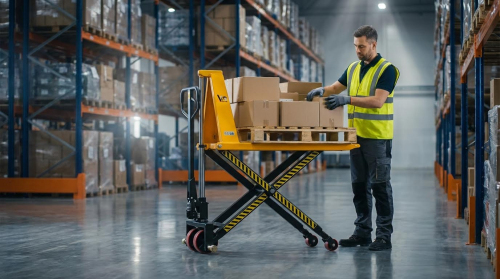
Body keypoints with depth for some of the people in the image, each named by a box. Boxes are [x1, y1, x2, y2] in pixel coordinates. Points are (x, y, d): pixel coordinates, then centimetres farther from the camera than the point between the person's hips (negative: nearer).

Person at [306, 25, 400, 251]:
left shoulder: (386, 69, -10)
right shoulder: (353, 68, 13)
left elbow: (378, 100, -20)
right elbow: (337, 87, 22)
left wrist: (347, 100, -28)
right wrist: (322, 90, 0)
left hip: (378, 137, -7)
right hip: (357, 136, 7)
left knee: (380, 186, -3)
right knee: (359, 186, 10)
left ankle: (384, 236, 2)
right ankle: (362, 232, 17)